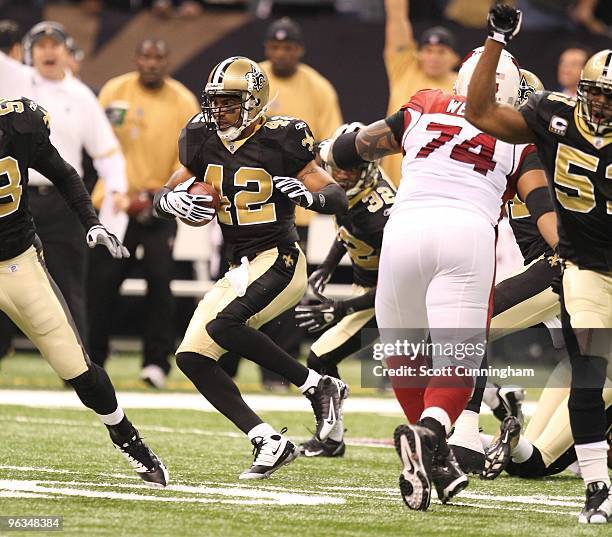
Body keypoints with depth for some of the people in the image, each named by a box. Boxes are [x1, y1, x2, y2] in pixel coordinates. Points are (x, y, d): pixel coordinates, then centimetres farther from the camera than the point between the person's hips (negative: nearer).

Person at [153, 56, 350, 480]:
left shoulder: (280, 141, -10)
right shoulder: (203, 143, 6)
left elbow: (339, 200, -6)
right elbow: (162, 197, 12)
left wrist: (309, 194, -28)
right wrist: (174, 200, -11)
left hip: (280, 260, -7)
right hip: (240, 270, 7)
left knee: (223, 326, -30)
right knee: (192, 357, -4)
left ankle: (317, 386, -16)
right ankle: (270, 442, -5)